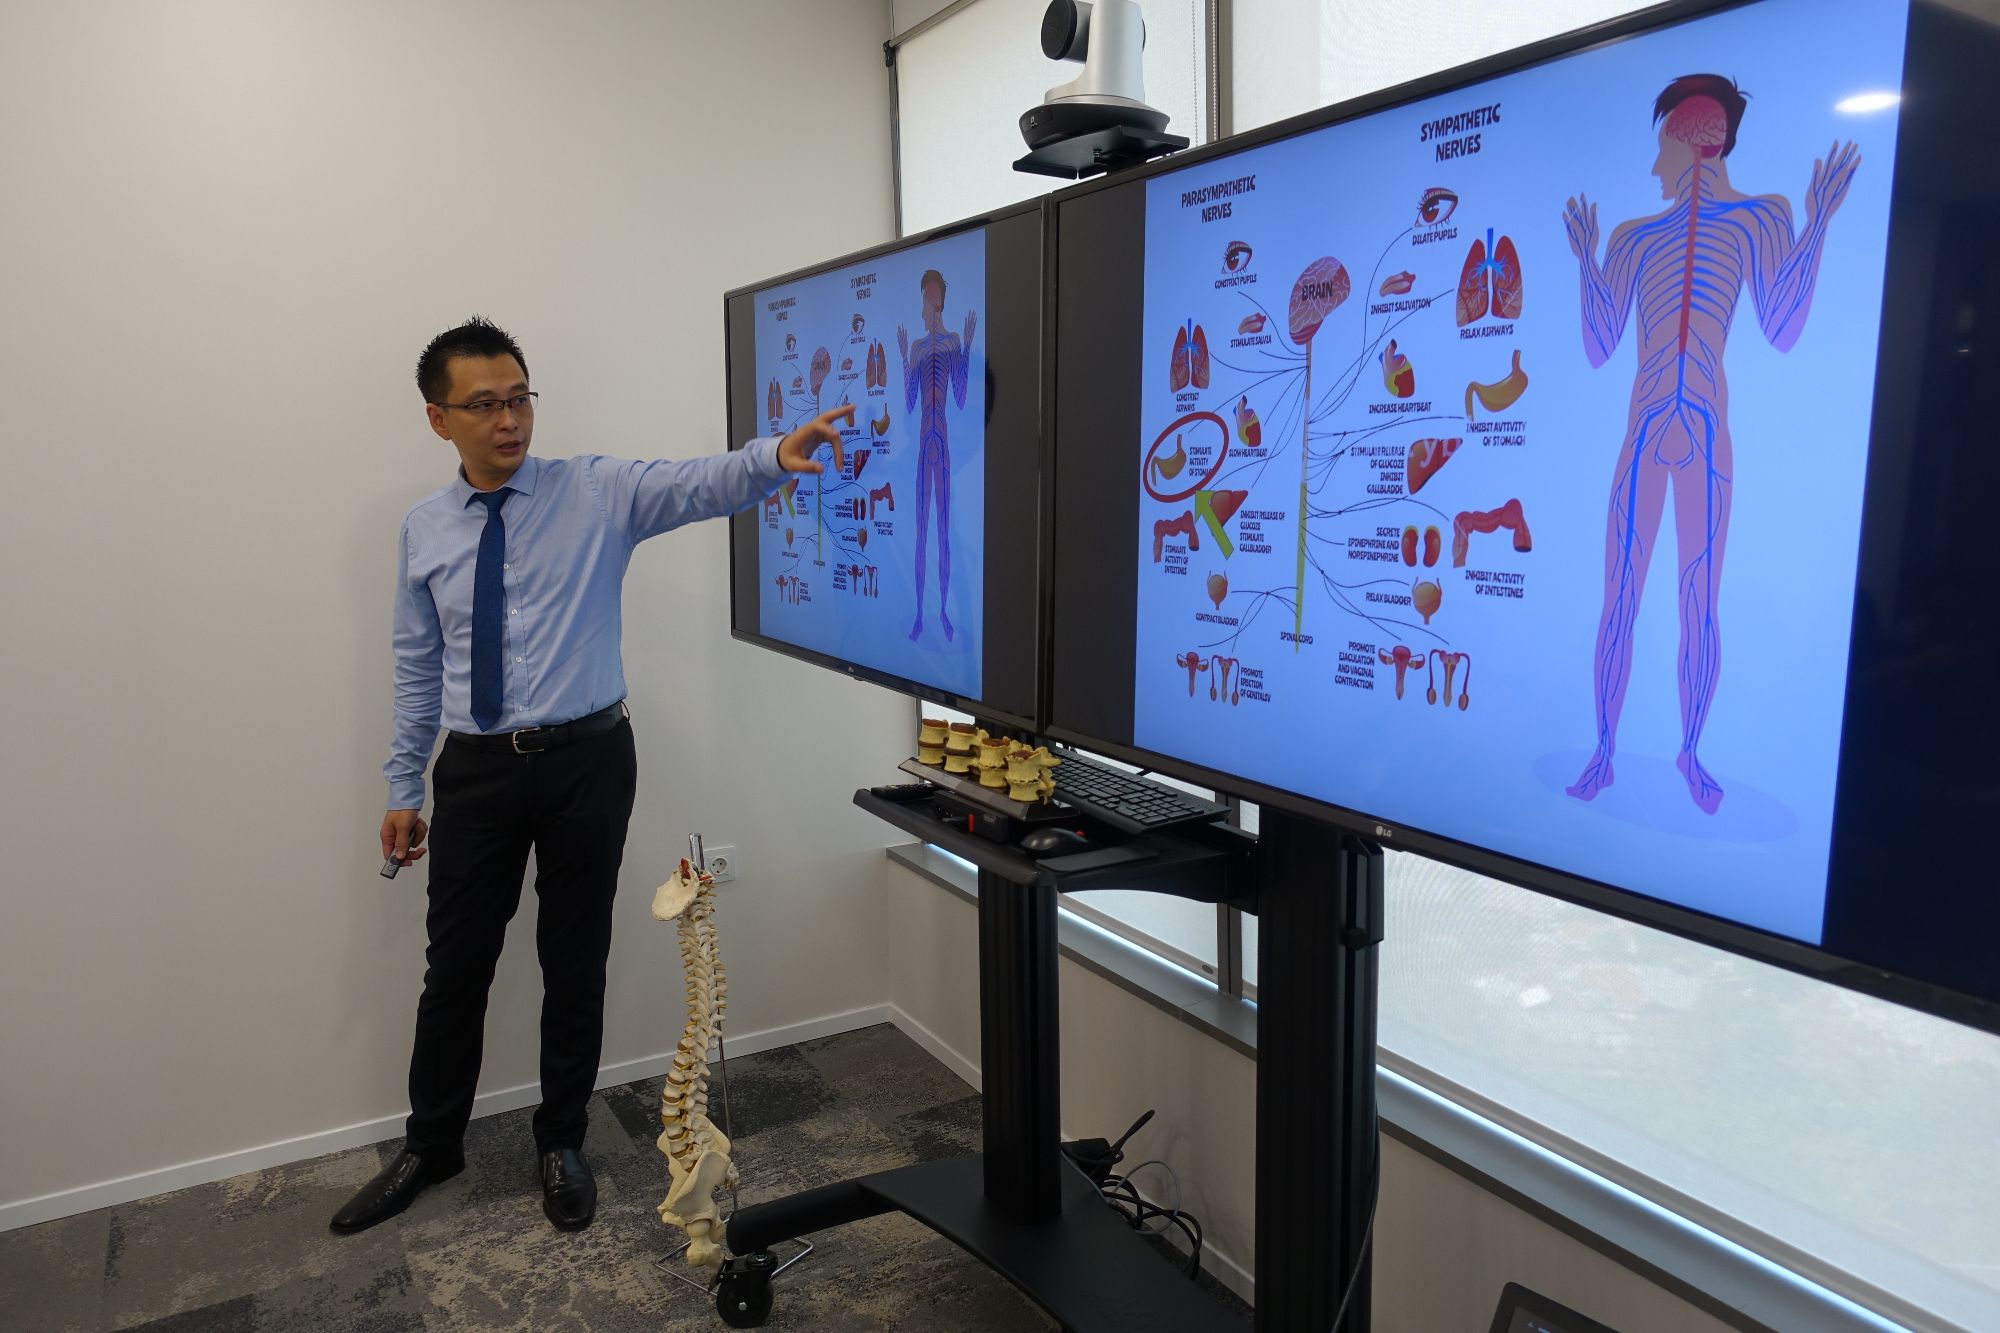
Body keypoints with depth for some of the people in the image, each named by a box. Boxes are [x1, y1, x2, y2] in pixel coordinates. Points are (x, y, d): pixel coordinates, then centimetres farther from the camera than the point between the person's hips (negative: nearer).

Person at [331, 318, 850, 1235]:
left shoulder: (597, 492, -5)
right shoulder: (423, 530, 5)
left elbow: (702, 485, -23)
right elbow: (417, 668, 10)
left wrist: (776, 455, -44)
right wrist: (403, 789, 10)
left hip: (586, 760, -2)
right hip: (476, 771, 2)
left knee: (575, 964, 10)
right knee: (455, 968, 12)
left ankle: (561, 1145, 31)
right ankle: (430, 1148, 35)